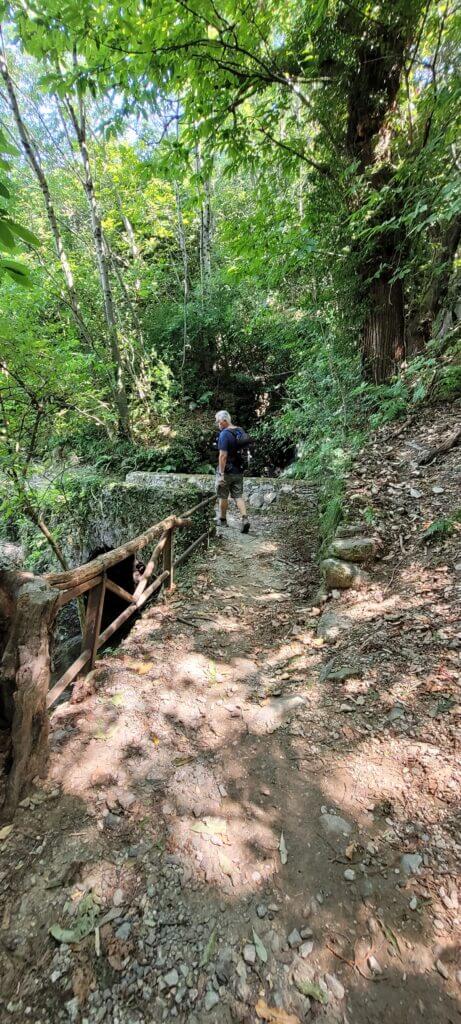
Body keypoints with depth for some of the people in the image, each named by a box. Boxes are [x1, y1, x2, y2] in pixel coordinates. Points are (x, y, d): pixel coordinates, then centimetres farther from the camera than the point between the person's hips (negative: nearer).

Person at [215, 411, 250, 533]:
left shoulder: (224, 434, -17)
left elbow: (223, 456, -22)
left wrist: (221, 474, -21)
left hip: (227, 471, -7)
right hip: (239, 471, 7)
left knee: (223, 496, 10)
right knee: (238, 496, 8)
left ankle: (223, 520, 23)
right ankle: (245, 519, -7)